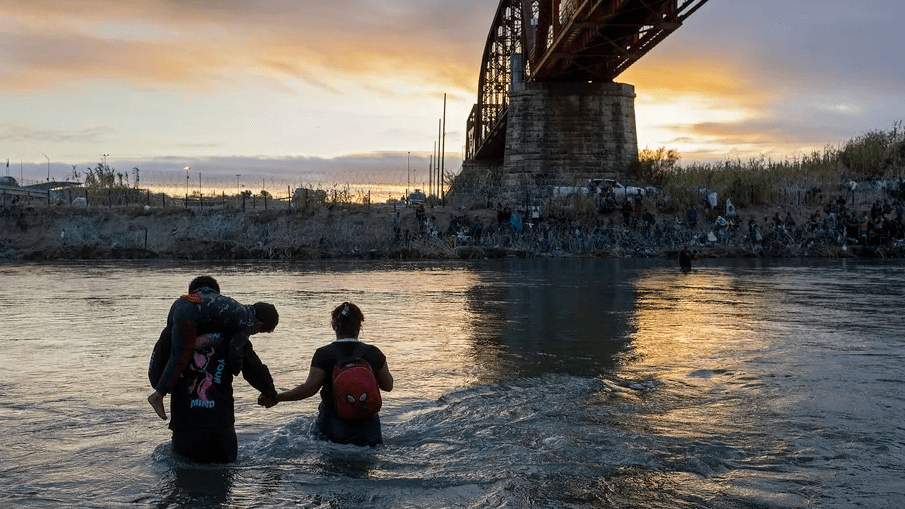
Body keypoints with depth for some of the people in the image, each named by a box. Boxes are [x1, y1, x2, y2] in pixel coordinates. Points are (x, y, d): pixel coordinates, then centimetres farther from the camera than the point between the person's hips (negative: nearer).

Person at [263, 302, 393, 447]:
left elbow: (309, 388, -11)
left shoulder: (324, 354, -6)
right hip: (366, 423, 1)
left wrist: (276, 398, -3)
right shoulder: (373, 353, 2)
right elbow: (388, 385, 11)